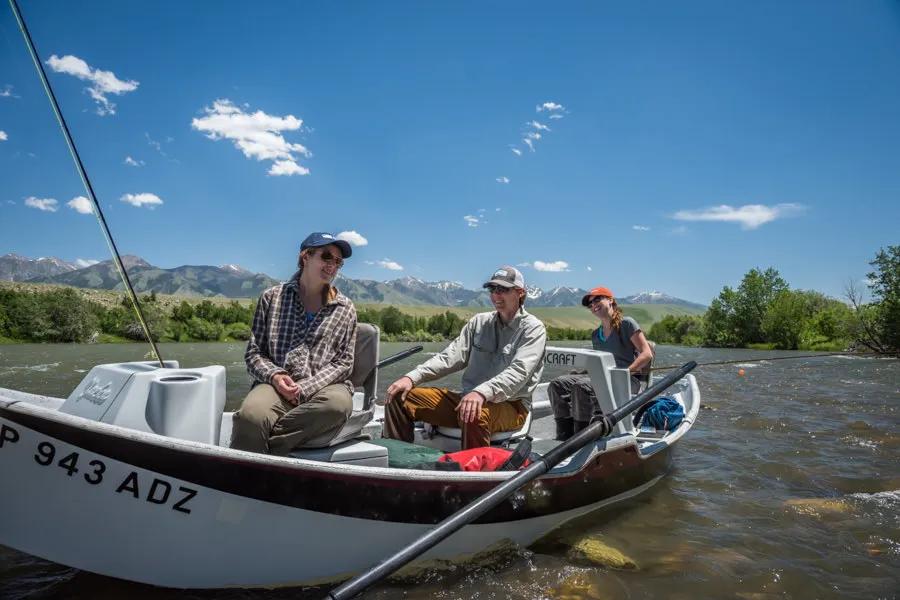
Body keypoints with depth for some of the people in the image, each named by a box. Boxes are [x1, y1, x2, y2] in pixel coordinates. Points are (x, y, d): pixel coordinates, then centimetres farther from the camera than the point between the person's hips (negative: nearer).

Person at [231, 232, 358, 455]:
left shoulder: (345, 309, 14)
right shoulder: (272, 297, 14)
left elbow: (343, 363, 7)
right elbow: (254, 353, 12)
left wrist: (305, 388, -9)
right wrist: (274, 375, -10)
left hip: (323, 386, 1)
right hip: (275, 384, -1)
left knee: (339, 402, -37)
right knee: (251, 415, -36)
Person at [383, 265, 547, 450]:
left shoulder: (533, 328, -3)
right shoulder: (479, 321, 14)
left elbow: (518, 372, -19)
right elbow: (451, 356, 6)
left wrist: (481, 393, -36)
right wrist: (412, 377, -10)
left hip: (511, 406, -5)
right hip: (467, 399, 6)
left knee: (476, 415, -41)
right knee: (399, 396, -6)